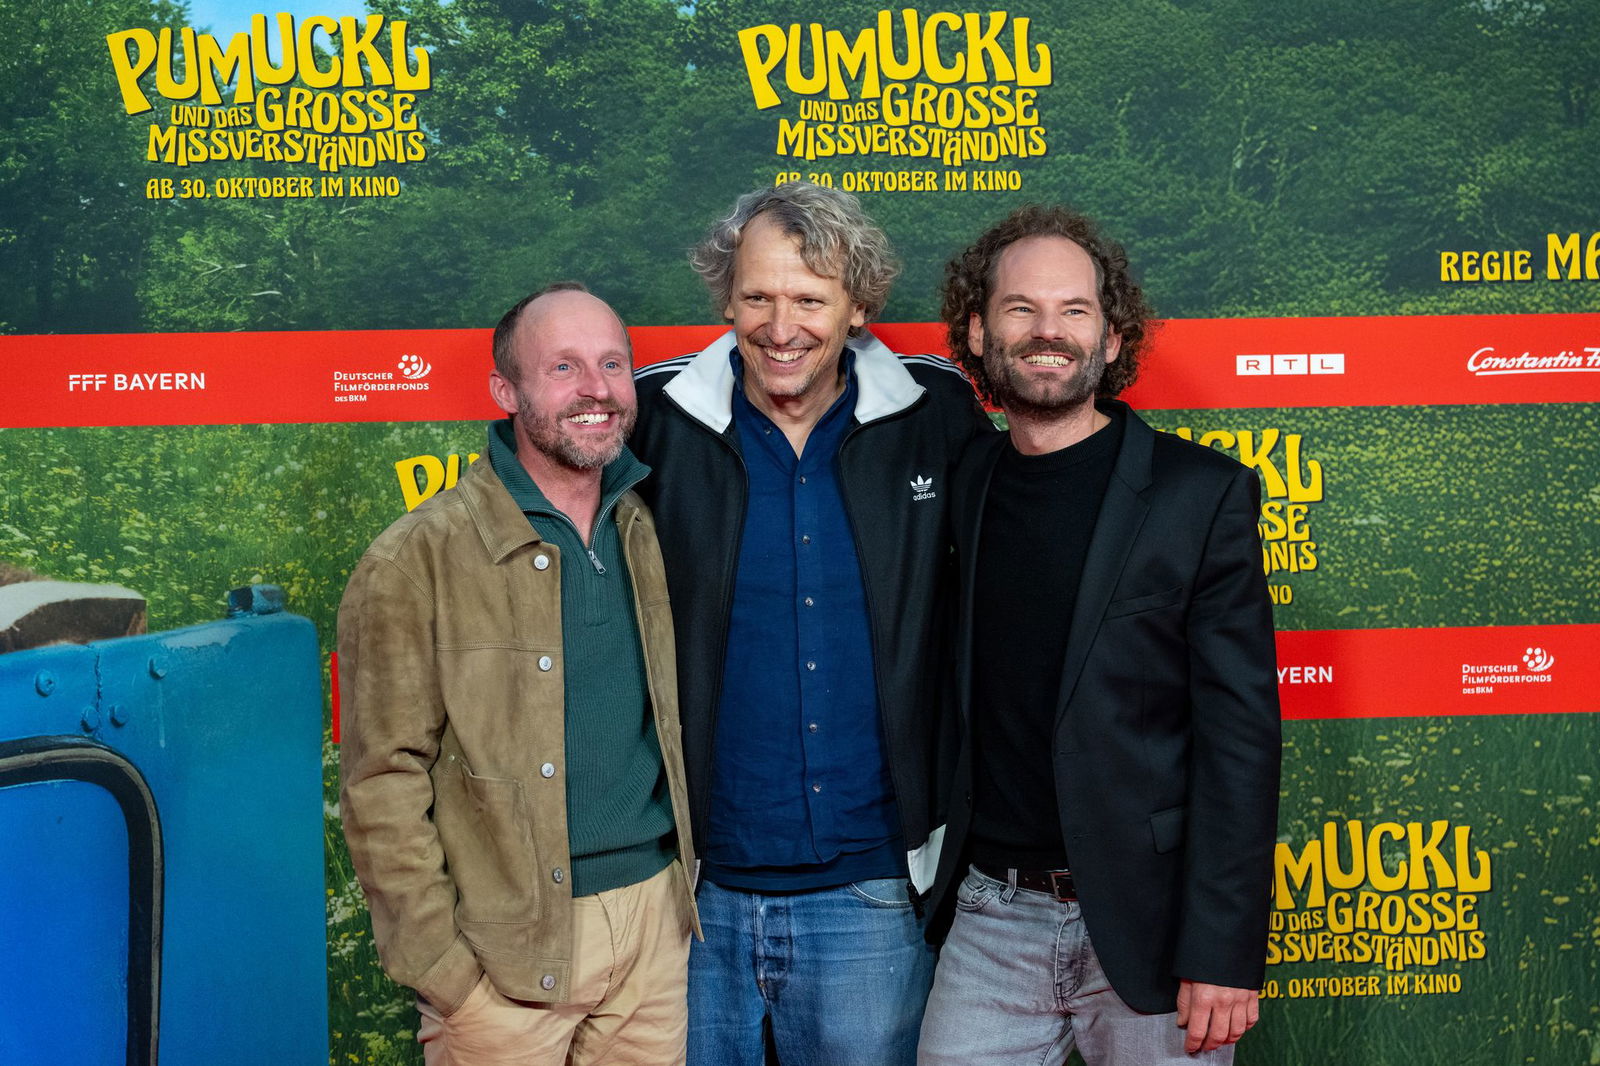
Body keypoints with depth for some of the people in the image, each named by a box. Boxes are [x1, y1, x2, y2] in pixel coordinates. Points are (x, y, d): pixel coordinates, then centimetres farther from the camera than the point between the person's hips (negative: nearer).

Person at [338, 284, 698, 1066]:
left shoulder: (654, 537, 5)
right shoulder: (418, 561, -11)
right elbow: (383, 787, -11)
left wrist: (691, 886, 11)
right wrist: (441, 969, -13)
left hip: (656, 919, 5)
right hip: (507, 948, -4)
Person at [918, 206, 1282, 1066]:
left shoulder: (1201, 493, -6)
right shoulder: (959, 487, 6)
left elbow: (1240, 731, -9)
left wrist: (1224, 952, -13)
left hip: (1145, 925, -3)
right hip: (989, 917, 3)